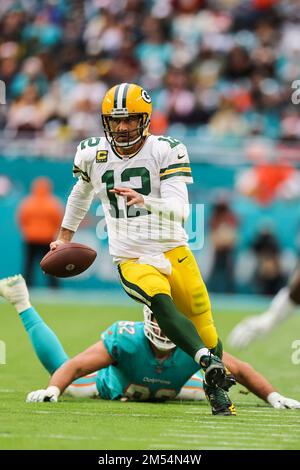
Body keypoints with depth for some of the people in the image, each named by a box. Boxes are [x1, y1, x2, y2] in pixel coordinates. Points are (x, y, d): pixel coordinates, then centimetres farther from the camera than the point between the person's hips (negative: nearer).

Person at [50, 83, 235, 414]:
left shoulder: (167, 151, -7)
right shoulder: (92, 154, 4)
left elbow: (179, 211, -19)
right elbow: (82, 191, 28)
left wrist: (144, 201, -37)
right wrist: (65, 236, 32)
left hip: (175, 254, 0)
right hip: (132, 261, 0)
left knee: (206, 334, 1)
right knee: (161, 303, -32)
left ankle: (218, 387, 28)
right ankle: (207, 362, -46)